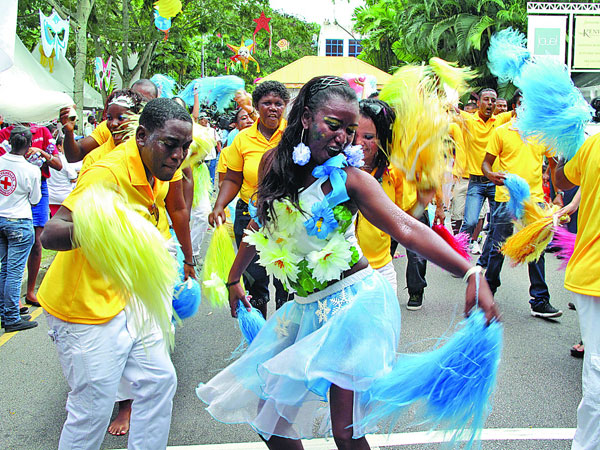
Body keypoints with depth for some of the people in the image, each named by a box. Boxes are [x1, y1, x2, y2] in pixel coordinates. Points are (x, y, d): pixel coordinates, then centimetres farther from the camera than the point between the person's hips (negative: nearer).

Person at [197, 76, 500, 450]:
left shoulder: (350, 179, -11)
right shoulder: (274, 162, 2)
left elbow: (409, 230, -22)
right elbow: (260, 226, 17)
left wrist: (471, 273, -35)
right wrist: (234, 279, 27)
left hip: (353, 303, -5)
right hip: (307, 307, 6)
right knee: (268, 414, 12)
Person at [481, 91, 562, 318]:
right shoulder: (501, 132, 3)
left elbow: (554, 163, 17)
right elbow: (486, 162, 3)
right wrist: (491, 175, -19)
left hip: (535, 199, 3)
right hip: (507, 197, -2)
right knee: (498, 248, 1)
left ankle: (539, 301, 10)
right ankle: (488, 290, 21)